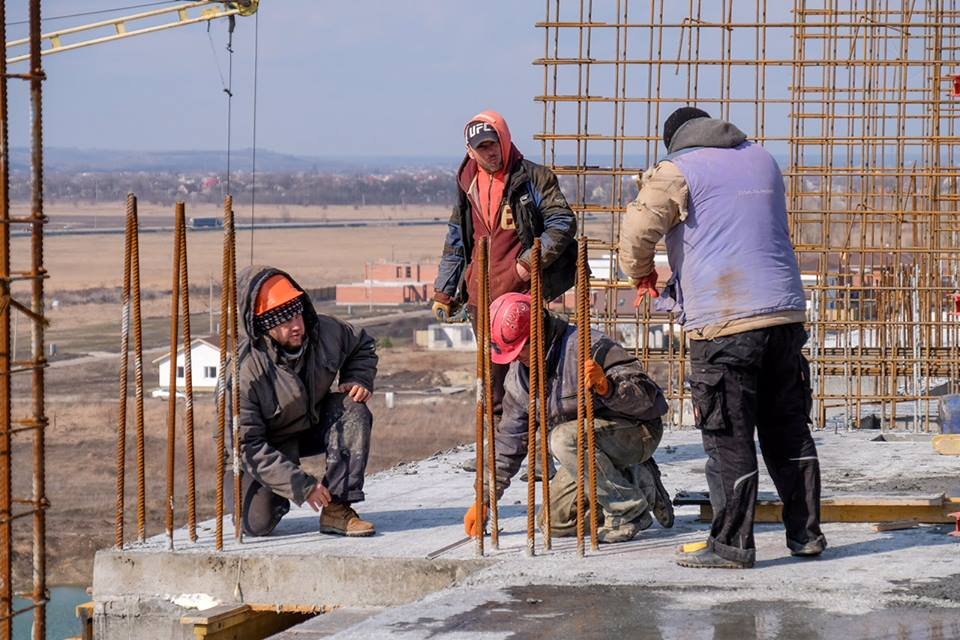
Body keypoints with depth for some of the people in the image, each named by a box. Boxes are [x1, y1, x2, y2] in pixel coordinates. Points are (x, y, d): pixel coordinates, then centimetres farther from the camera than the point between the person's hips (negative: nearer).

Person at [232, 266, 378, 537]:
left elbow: (363, 346, 9)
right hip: (268, 446, -4)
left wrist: (359, 379, -13)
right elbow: (247, 445, -28)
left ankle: (337, 510, -22)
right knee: (256, 524, -20)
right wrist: (302, 485, -31)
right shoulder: (243, 371, -32)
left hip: (313, 426, 4)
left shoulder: (325, 332, -17)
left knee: (352, 410, -25)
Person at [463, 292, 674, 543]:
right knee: (555, 522, -2)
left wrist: (607, 386, -48)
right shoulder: (520, 374, 1)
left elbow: (646, 394, -27)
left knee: (565, 437, -34)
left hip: (639, 432, -8)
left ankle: (628, 511, -20)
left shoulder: (589, 346, -24)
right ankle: (640, 486, 9)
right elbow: (510, 437, 9)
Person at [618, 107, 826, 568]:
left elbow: (636, 235, -6)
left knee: (729, 440, 0)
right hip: (785, 313, 6)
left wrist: (641, 273, 17)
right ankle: (806, 533, 19)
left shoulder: (677, 171, -1)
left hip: (723, 323, -6)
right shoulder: (762, 160, 19)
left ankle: (731, 544, 3)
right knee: (789, 430, 14)